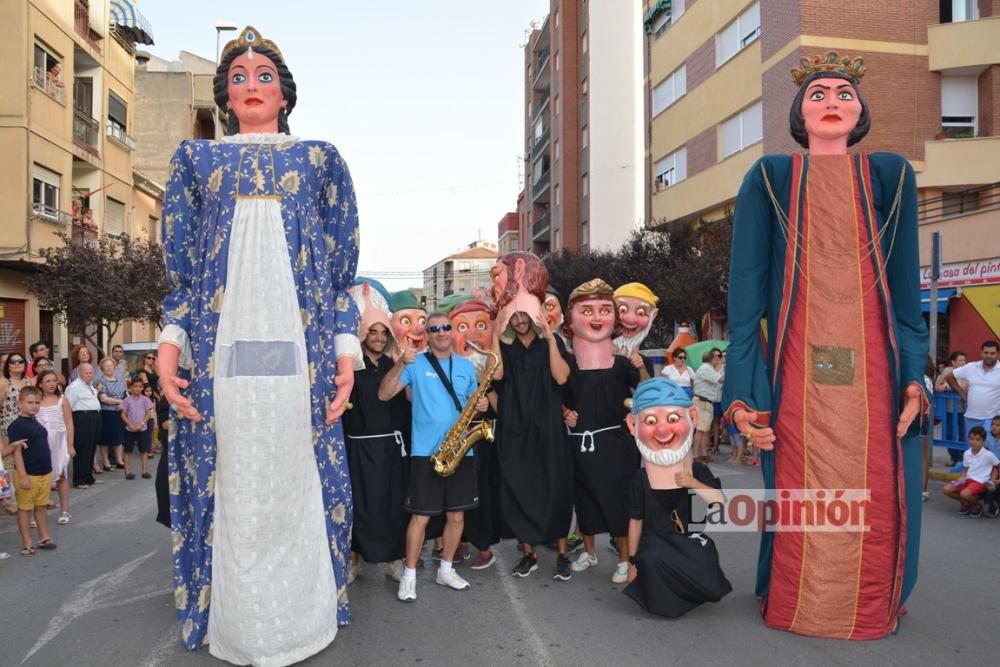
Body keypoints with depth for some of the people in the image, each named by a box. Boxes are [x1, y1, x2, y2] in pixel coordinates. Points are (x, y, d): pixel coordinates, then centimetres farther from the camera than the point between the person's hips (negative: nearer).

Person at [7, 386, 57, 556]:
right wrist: (23, 476, -20)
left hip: (45, 473, 7)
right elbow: (17, 452, -17)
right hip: (28, 475, -7)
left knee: (42, 506, 15)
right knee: (25, 508, 6)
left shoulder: (36, 423, 9)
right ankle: (26, 543, 14)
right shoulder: (16, 426, -14)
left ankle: (44, 537, 24)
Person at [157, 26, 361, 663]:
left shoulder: (320, 160, 14)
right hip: (220, 344, 1)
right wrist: (170, 343, -1)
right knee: (229, 484, 3)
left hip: (298, 346, -1)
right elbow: (180, 264, 12)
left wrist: (346, 349, -2)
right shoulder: (197, 158, 17)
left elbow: (343, 267, 8)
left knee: (296, 480, 1)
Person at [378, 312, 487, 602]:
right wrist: (401, 363, -24)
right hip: (426, 452, -4)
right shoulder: (416, 364, -2)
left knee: (456, 514, 10)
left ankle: (446, 569, 28)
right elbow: (384, 394, -11)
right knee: (421, 515, 0)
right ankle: (409, 575, 15)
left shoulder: (466, 366, 11)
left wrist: (481, 405, -4)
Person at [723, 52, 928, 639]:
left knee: (876, 494, 6)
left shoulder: (890, 176, 11)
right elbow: (747, 286, -2)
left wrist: (913, 377, -2)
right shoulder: (770, 179, 5)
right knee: (799, 490, 3)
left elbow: (906, 283, 8)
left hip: (873, 365, 2)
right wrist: (744, 388, -9)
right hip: (798, 365, -2)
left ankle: (872, 609, 30)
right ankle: (793, 606, 26)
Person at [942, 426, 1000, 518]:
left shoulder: (988, 455, -13)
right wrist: (962, 477, -3)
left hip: (981, 482, -6)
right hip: (968, 479, 6)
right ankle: (966, 503, 15)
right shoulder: (967, 453, 3)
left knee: (964, 493, -32)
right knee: (947, 489, -12)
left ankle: (977, 506, 4)